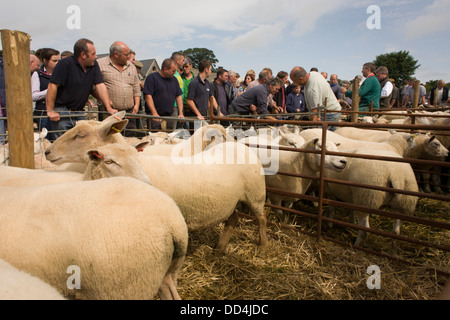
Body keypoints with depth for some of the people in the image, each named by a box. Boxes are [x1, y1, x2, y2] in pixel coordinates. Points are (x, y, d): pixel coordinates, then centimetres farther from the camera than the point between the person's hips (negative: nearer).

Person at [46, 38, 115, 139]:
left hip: (80, 112, 5)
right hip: (62, 112, -5)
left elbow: (100, 86, 1)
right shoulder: (65, 64, -12)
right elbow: (52, 86, -15)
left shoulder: (94, 65, 5)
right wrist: (50, 110, -18)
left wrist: (109, 108, -9)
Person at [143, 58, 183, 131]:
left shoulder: (174, 79, 16)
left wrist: (181, 113, 4)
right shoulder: (152, 77, -3)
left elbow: (179, 96, 16)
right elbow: (148, 96, -11)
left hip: (169, 116, 6)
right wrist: (154, 114, -20)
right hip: (155, 117, -5)